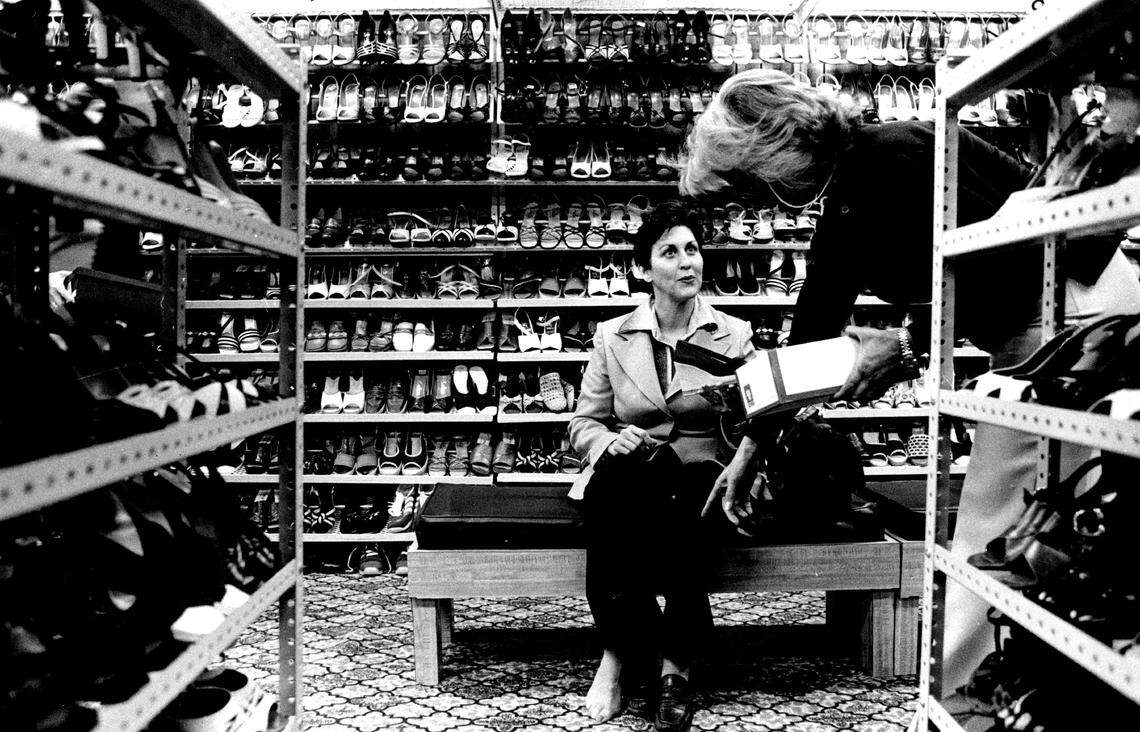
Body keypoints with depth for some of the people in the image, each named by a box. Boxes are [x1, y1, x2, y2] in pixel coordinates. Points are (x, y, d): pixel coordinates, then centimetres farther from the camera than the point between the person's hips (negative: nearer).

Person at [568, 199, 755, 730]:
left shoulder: (734, 335, 9)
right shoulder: (612, 336, 10)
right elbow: (584, 423, 10)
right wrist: (612, 441, -13)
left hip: (703, 474, 0)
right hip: (627, 480, 1)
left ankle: (623, 653, -18)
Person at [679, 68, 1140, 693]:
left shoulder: (900, 155, -20)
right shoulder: (842, 226, 6)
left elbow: (1009, 259, -24)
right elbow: (809, 336, 10)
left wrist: (910, 344, -21)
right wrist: (750, 447, 14)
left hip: (1076, 303, -9)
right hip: (1022, 332, 9)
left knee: (991, 525, -7)